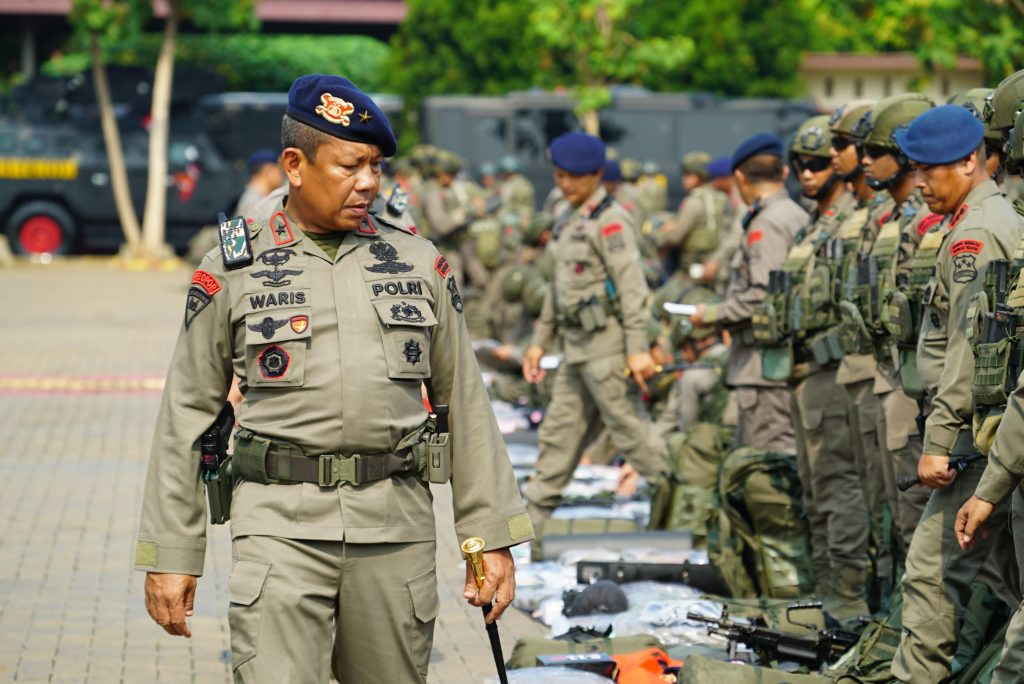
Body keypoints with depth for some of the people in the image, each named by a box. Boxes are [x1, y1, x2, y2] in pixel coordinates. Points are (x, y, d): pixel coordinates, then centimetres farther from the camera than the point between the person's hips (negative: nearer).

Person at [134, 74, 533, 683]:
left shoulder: (418, 263, 10)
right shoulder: (232, 272, 3)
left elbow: (465, 402, 12)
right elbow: (186, 416, 6)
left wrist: (491, 536, 8)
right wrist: (170, 555, 3)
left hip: (397, 525, 3)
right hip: (281, 524, -2)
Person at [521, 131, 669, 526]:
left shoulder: (609, 221, -11)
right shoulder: (571, 223, 18)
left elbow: (632, 287, -17)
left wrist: (638, 349, -23)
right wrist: (540, 341, 24)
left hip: (606, 344, -9)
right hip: (578, 348, 9)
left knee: (630, 428, -7)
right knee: (559, 432, 12)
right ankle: (529, 519, 17)